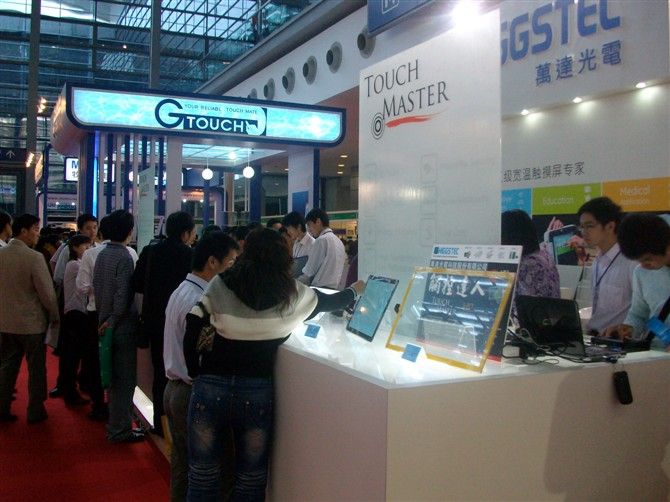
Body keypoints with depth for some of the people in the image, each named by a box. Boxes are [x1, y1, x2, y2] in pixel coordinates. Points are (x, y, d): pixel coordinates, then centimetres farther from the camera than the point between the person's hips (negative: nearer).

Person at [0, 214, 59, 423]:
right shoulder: (34, 257, -19)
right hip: (32, 322, -5)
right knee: (36, 368, 9)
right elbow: (47, 292, -16)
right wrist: (55, 317, 0)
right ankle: (35, 411, 17)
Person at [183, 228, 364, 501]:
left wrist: (195, 372, 9)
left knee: (203, 476, 13)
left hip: (211, 386, 1)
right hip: (257, 391, 0)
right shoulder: (292, 293, 3)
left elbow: (192, 328, -2)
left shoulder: (221, 284, 3)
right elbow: (330, 301, 20)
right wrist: (354, 290, 40)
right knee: (251, 480, 14)